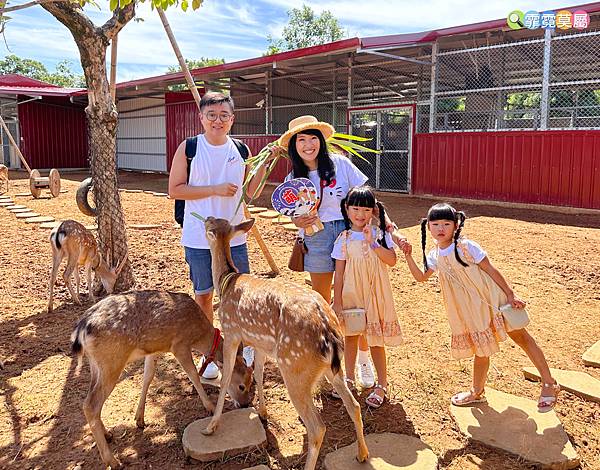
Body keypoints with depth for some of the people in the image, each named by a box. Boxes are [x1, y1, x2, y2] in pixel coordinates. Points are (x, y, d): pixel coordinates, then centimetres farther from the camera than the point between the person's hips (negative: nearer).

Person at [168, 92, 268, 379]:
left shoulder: (241, 150, 4)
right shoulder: (189, 148, -5)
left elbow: (248, 192, 10)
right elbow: (174, 190, -9)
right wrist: (215, 189, -17)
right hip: (198, 237, -2)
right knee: (203, 294, 10)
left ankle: (245, 346, 31)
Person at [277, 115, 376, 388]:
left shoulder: (340, 163, -4)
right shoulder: (293, 178, 3)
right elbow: (296, 215, 7)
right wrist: (299, 222, -16)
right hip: (316, 239, 2)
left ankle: (364, 360, 19)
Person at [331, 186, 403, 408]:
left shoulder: (380, 234, -2)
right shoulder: (343, 239, -2)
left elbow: (392, 260, -14)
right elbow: (339, 273, -1)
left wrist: (373, 243, -22)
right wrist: (337, 302, -3)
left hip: (375, 294, -1)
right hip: (351, 294, 2)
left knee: (376, 339, 5)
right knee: (350, 336, 13)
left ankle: (382, 384, 19)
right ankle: (349, 379, 30)